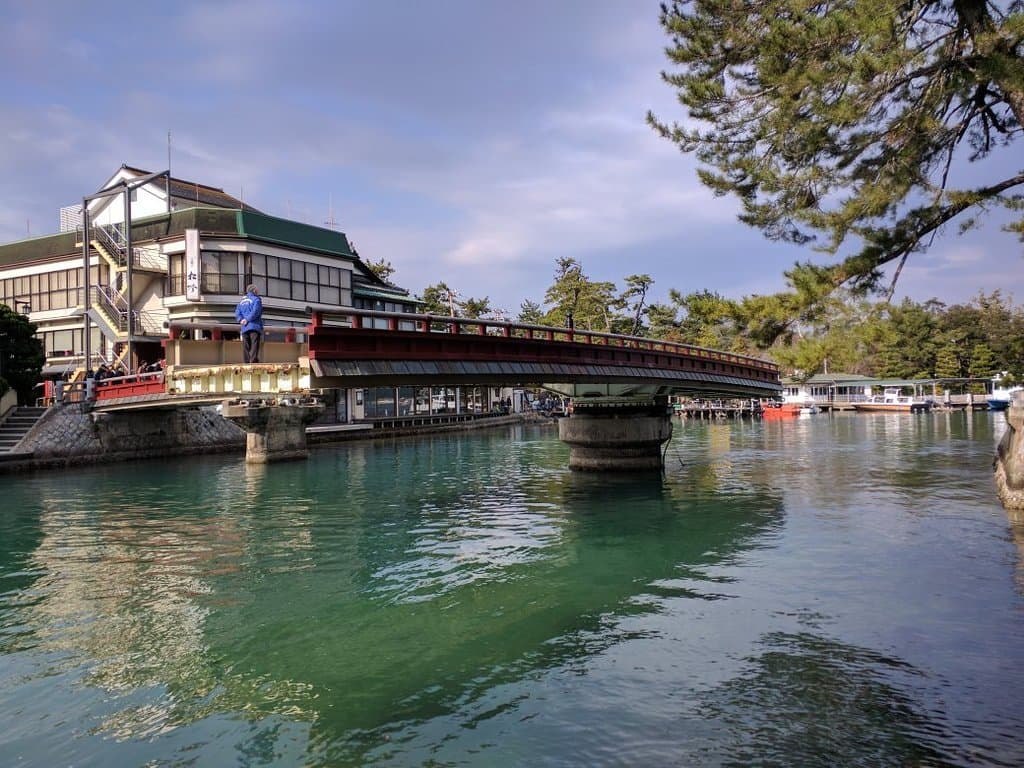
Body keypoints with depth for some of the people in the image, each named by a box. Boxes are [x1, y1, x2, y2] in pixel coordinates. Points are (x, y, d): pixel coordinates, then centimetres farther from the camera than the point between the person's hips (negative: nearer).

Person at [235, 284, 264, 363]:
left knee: (246, 347, 5)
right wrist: (248, 319, -11)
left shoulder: (241, 301, 22)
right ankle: (253, 361, -22)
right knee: (254, 345, -12)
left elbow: (237, 313, 10)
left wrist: (241, 320, -3)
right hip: (255, 326, -6)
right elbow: (255, 311, -14)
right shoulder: (256, 299, 2)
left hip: (244, 328, 6)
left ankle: (247, 363, 1)